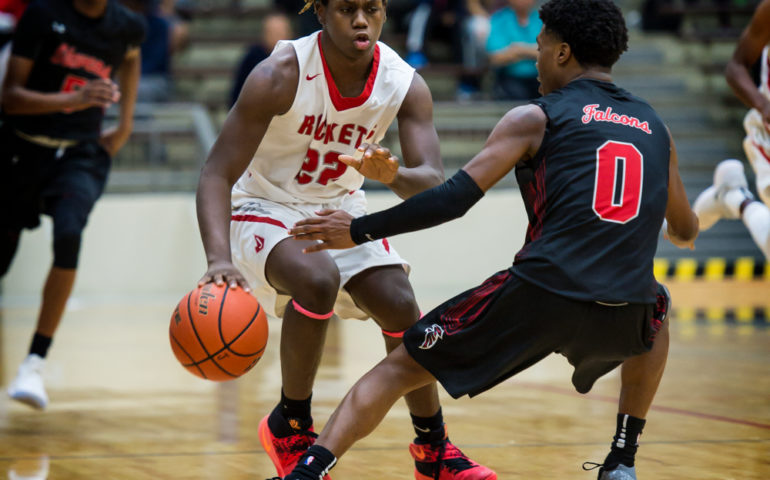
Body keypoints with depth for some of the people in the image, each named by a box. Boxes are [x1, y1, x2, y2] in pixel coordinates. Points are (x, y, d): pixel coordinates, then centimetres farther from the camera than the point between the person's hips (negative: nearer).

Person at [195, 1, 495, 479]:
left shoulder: (406, 85, -15)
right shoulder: (279, 77, -27)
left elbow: (434, 184, -22)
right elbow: (218, 173, -28)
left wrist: (393, 175, -47)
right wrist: (220, 257, -45)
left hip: (340, 208, 5)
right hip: (265, 207, -4)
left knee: (401, 307, -10)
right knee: (317, 280, -32)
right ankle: (289, 427, -12)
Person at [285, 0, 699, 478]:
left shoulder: (535, 119, 6)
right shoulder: (655, 127, 18)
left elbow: (456, 198, -5)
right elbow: (686, 231, 31)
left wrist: (359, 231, 2)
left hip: (539, 295, -3)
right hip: (621, 319, 3)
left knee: (399, 368, 11)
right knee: (656, 312, 40)